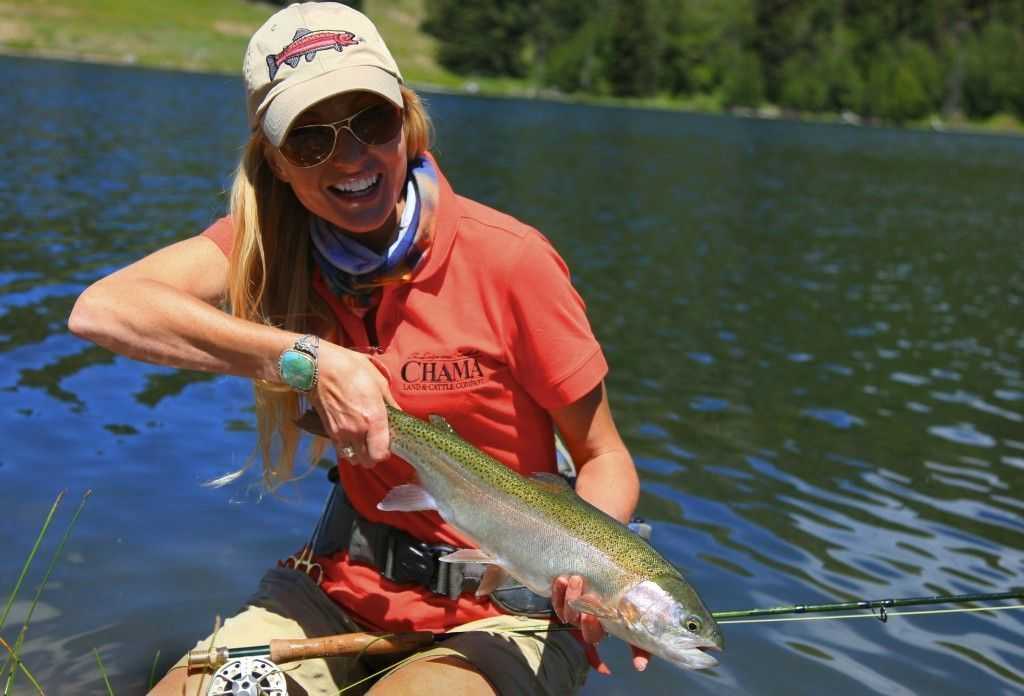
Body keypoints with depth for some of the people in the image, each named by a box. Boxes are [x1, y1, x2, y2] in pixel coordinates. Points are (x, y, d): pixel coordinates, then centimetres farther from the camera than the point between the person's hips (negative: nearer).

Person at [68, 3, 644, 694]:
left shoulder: (507, 260, -17)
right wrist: (308, 359, -30)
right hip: (353, 584, 4)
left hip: (508, 610, -3)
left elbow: (604, 460, -9)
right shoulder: (271, 242, -5)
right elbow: (102, 308, -22)